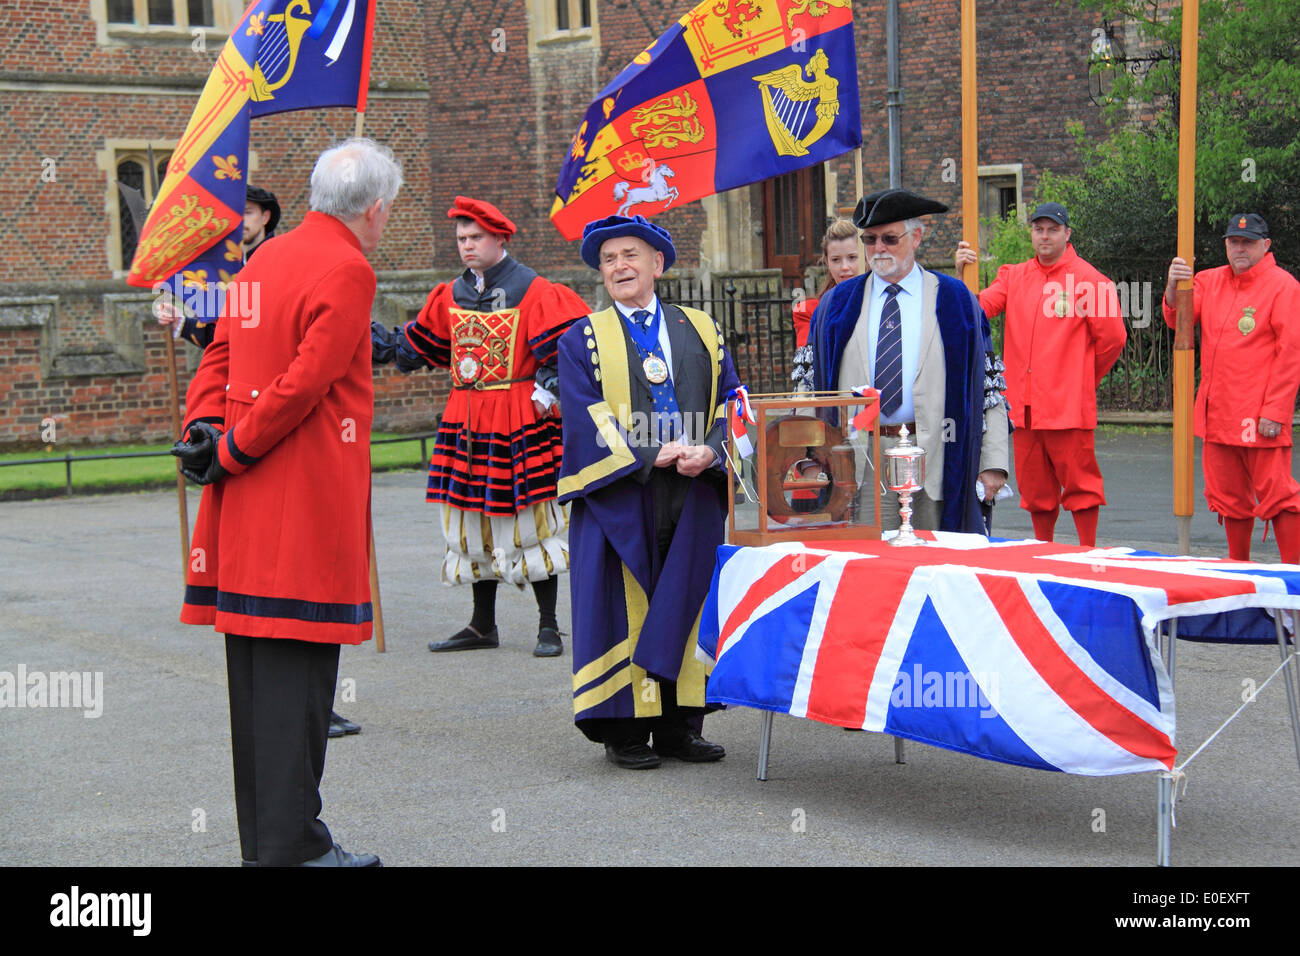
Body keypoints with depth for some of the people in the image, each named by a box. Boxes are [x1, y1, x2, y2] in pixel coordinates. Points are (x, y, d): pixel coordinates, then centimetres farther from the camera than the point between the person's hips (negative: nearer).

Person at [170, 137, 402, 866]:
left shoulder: (267, 259, 16)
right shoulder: (348, 272, -12)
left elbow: (220, 355, 16)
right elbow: (304, 384, -18)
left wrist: (207, 432, 3)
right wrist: (231, 453, -11)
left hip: (246, 507, 9)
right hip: (310, 503, -9)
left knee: (256, 664, 12)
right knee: (297, 664, -6)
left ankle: (265, 838, 21)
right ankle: (291, 845, -4)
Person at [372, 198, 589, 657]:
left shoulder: (534, 292, -5)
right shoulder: (451, 296, 12)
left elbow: (562, 349, -7)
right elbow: (421, 345, 22)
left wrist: (546, 393, -16)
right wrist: (378, 341, 16)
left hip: (520, 423, -6)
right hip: (465, 422, 6)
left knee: (529, 522, -3)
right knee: (473, 524, 9)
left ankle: (549, 627, 6)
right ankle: (483, 625, 19)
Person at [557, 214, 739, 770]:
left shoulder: (702, 333, 15)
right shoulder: (583, 339, 7)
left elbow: (730, 402, 8)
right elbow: (587, 415, -5)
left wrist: (709, 451, -13)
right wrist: (650, 454, -17)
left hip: (694, 496, 3)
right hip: (620, 495, -3)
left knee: (687, 608, 4)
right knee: (625, 610, -2)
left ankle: (679, 725, 13)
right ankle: (625, 733, 5)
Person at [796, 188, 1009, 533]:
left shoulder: (955, 301, 7)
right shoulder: (837, 304, 12)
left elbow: (988, 384, 4)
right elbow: (809, 381, 10)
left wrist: (993, 463, -4)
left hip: (934, 462, -1)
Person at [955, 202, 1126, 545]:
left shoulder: (1087, 279, -4)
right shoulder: (1014, 276, 12)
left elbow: (1112, 337, -2)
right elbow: (980, 310, 0)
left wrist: (1084, 380, 6)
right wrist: (962, 276, -17)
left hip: (1069, 405, -5)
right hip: (1025, 406, 5)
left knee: (1079, 484, -2)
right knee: (1035, 487, 12)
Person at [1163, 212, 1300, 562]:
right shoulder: (1209, 280, 13)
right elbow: (1178, 320, 4)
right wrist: (1174, 287, -17)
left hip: (1260, 416, -6)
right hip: (1217, 414, 6)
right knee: (1229, 498, 12)